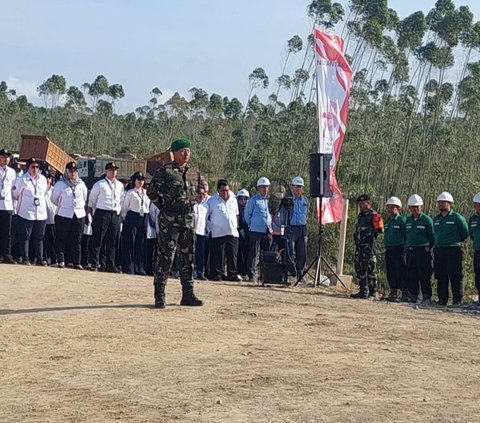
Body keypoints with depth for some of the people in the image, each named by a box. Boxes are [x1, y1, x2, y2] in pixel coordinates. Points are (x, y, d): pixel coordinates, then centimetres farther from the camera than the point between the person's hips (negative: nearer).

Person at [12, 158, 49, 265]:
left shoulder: (43, 179, 7)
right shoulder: (22, 179, -6)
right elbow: (15, 194, 2)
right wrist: (23, 200, 11)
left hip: (41, 213, 4)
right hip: (26, 213, -4)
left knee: (39, 237, 7)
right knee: (25, 237, 1)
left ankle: (39, 259, 12)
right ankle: (25, 259, 7)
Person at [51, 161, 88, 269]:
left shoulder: (81, 184, 10)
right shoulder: (60, 184, 0)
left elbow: (85, 199, 21)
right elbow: (54, 199, 10)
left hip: (79, 215, 2)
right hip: (63, 215, -2)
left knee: (77, 240, 2)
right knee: (61, 239, 1)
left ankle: (77, 262, 5)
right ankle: (61, 260, 8)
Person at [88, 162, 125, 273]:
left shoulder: (120, 185, 13)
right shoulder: (100, 184, -1)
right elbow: (92, 199, 7)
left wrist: (118, 210, 13)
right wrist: (93, 212, 8)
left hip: (115, 215, 5)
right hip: (102, 214, -5)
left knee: (112, 242, 6)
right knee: (97, 240, -4)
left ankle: (111, 265, 10)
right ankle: (94, 264, 0)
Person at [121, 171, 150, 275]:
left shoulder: (146, 193, 15)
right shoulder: (130, 193, 1)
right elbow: (124, 208, 3)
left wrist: (146, 217, 9)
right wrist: (125, 219, -1)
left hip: (144, 219, 5)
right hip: (132, 217, -4)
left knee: (141, 243, 4)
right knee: (130, 242, -4)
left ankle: (139, 267, 8)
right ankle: (128, 267, -1)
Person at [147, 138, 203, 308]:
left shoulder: (194, 173, 11)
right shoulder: (165, 171, -6)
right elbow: (152, 192, -4)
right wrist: (165, 206, 0)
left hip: (188, 220, 6)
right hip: (169, 220, -6)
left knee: (188, 258, 9)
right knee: (165, 258, -5)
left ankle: (188, 294, 16)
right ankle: (159, 296, 0)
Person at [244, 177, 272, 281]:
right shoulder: (253, 200, -2)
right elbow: (247, 214, 5)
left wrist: (270, 226, 14)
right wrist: (251, 225, 6)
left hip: (268, 231, 5)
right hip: (255, 231, -5)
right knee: (253, 254, -3)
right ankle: (251, 274, -1)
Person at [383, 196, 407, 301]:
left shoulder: (402, 220, -7)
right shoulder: (387, 221, 16)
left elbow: (407, 236, -9)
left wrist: (406, 248, -12)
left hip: (399, 249, -7)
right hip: (388, 250, 8)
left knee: (401, 272, -7)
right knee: (390, 272, 8)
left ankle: (405, 293, -3)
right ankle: (393, 292, 16)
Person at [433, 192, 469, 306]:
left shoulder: (457, 217, -4)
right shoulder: (436, 219, 13)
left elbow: (465, 233, 2)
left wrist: (456, 242, 9)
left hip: (453, 250, -6)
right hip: (438, 251, 6)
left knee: (455, 277, -4)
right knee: (440, 277, 7)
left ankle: (457, 300, 0)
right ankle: (442, 299, 14)